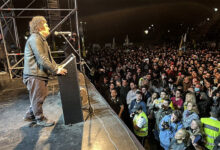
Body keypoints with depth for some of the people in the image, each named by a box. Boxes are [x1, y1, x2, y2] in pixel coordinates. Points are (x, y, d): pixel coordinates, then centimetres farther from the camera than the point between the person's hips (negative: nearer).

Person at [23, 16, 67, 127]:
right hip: (34, 75, -10)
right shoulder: (34, 39, -14)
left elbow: (48, 57, 18)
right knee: (37, 98, 3)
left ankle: (30, 115, 36)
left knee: (40, 97, 19)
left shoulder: (41, 39, 20)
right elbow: (42, 59, -23)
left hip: (40, 74, 10)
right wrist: (56, 70, -21)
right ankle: (40, 119, 19)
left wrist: (58, 67, 7)